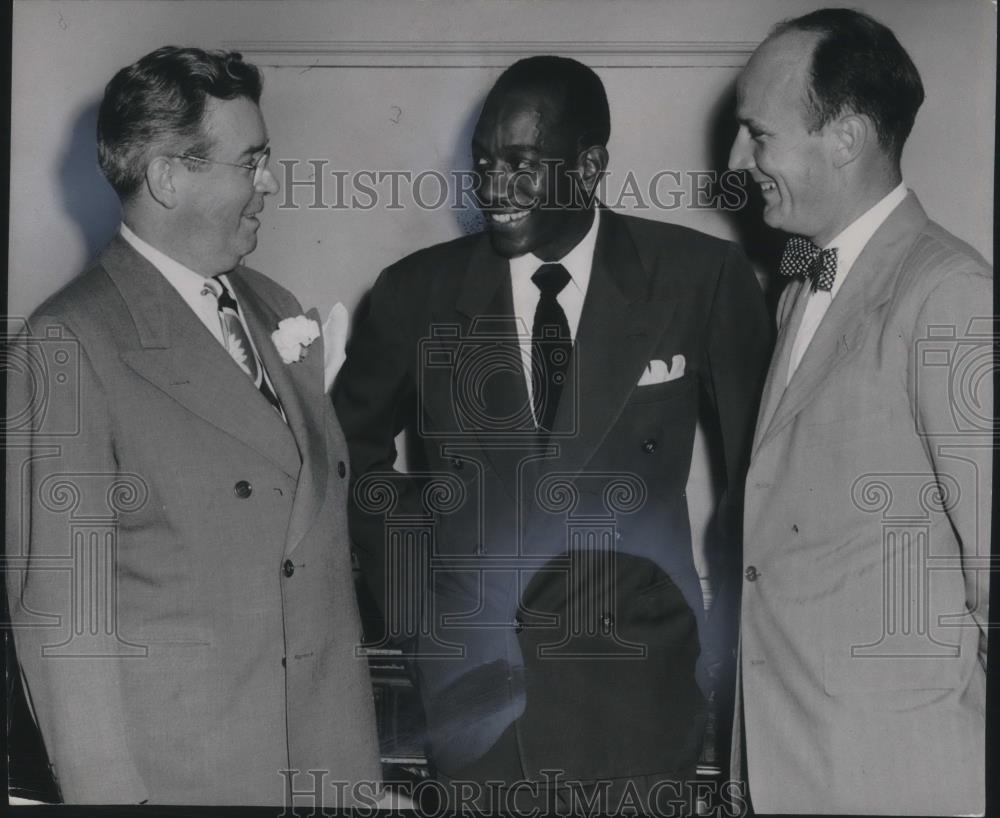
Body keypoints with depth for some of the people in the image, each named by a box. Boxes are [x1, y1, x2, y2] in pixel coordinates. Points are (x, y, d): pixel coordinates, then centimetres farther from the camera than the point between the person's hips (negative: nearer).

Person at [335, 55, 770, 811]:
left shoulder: (700, 278, -7)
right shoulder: (419, 292, -3)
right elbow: (354, 451, 12)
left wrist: (724, 623, 2)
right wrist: (408, 604, 5)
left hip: (641, 686, -1)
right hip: (477, 680, 1)